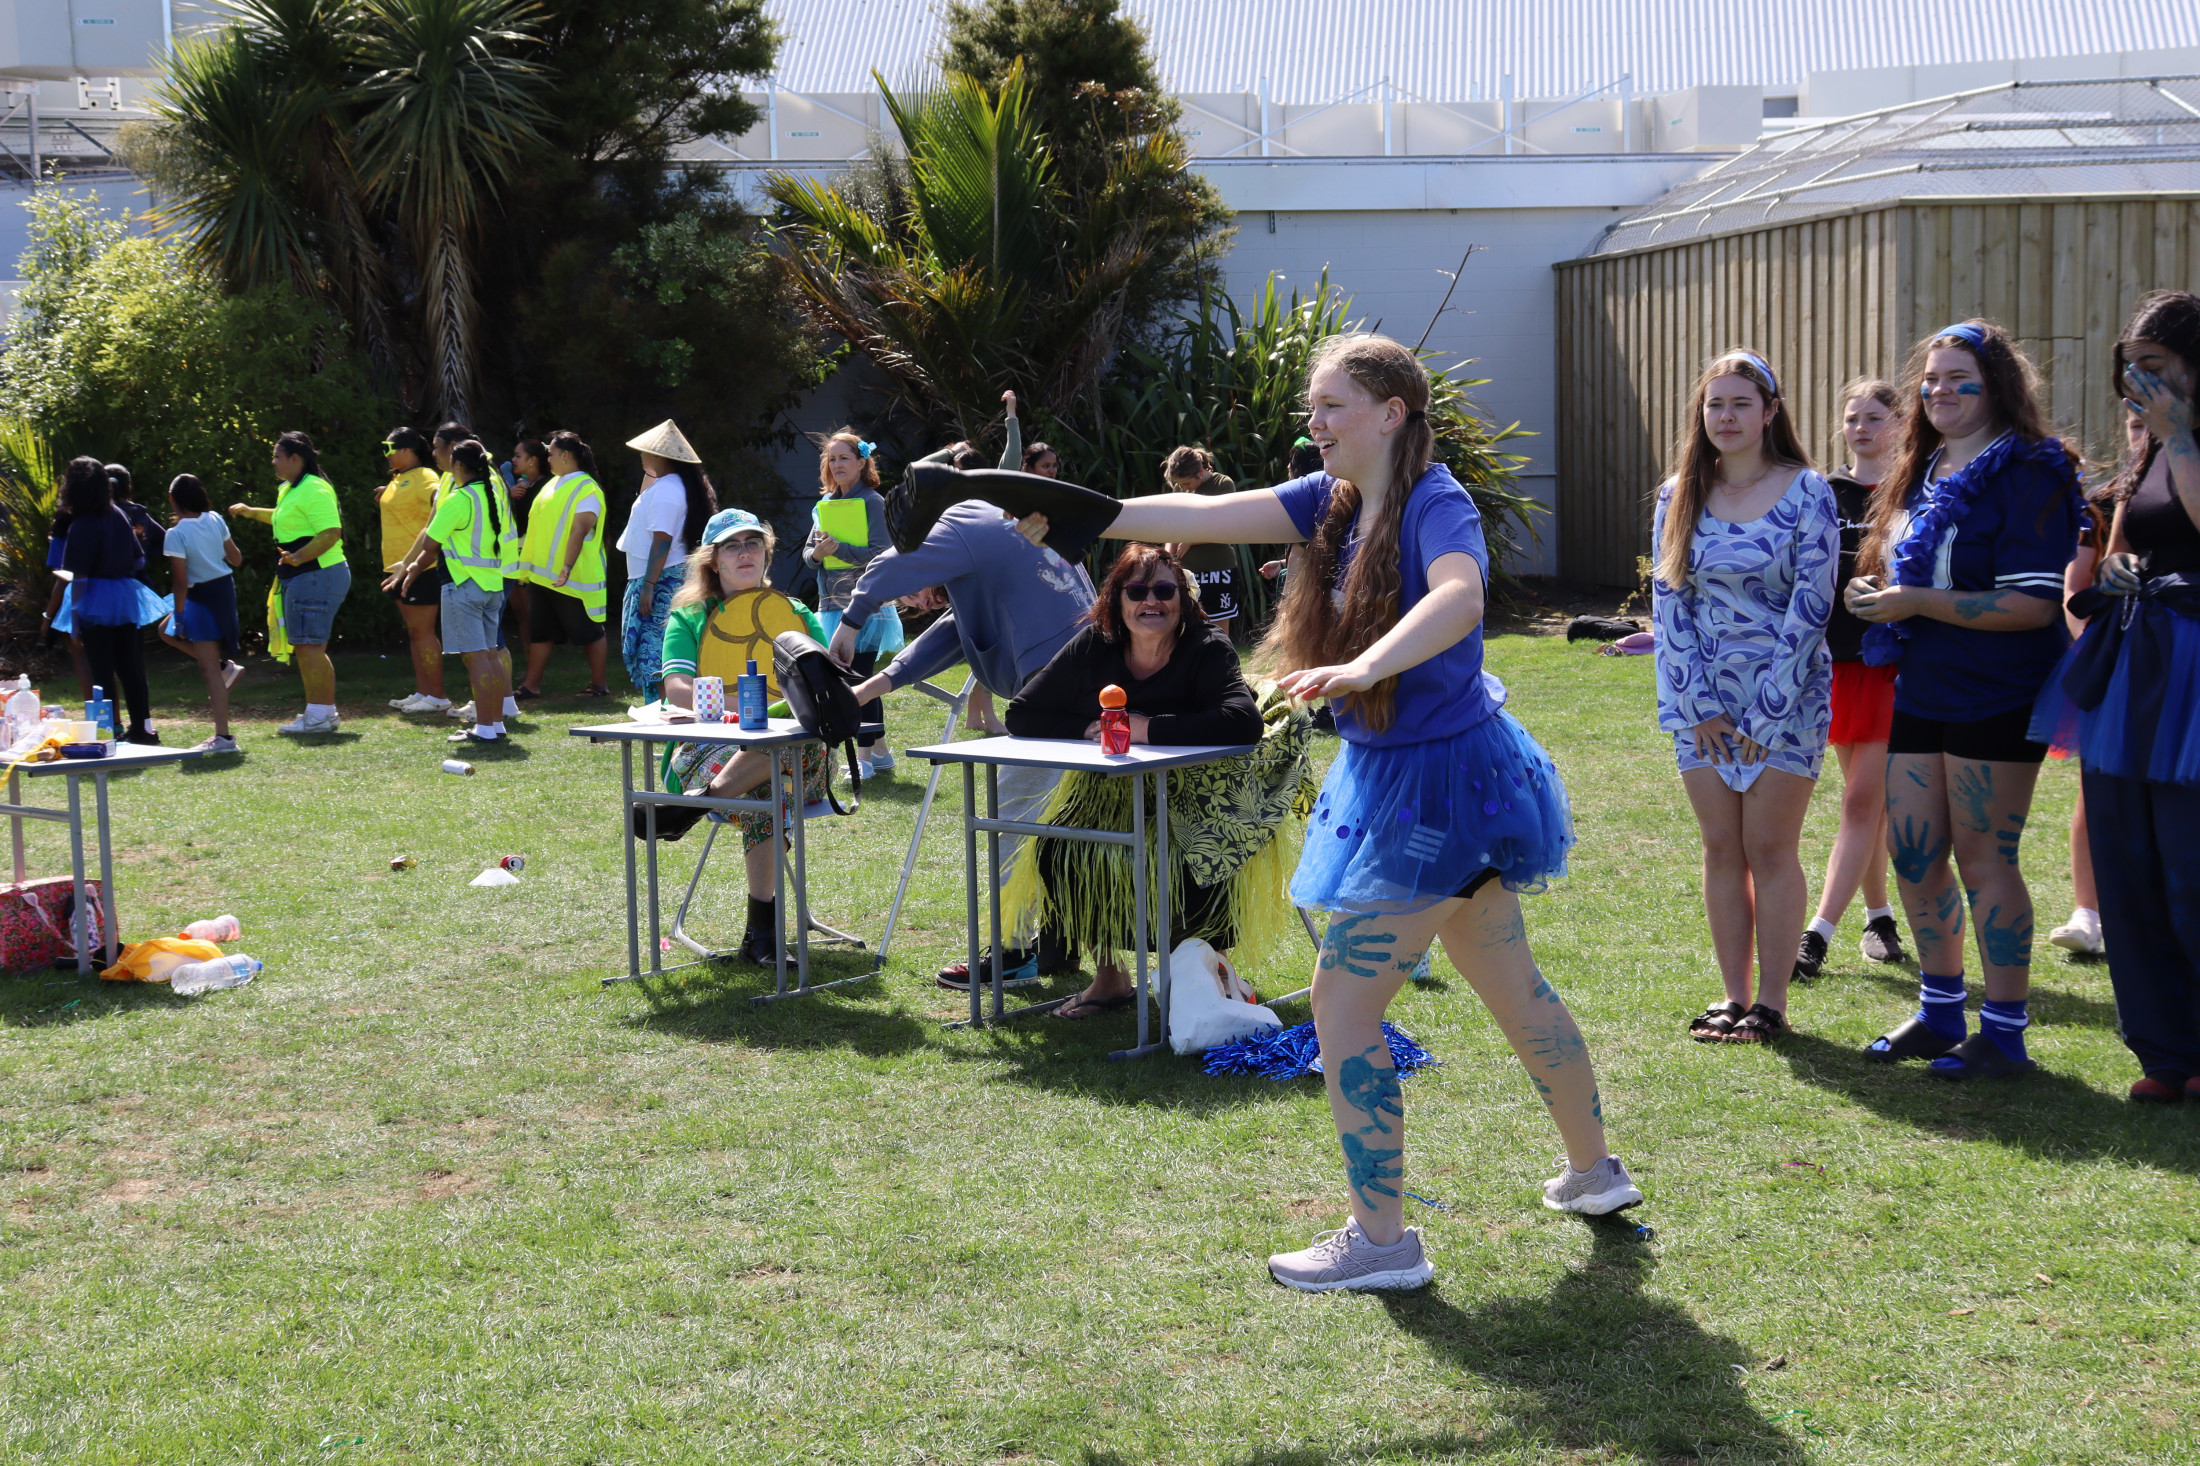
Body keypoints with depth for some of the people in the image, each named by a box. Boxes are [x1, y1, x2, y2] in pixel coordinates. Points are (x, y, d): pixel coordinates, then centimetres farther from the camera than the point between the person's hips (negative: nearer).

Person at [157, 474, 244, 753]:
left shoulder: (176, 535, -17)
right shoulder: (215, 520, 1)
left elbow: (181, 582, -17)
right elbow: (236, 559, 8)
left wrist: (179, 616, -10)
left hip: (201, 599, -8)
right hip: (225, 591, 8)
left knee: (210, 670, -4)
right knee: (167, 631, 27)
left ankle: (223, 736, -3)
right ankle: (225, 665, 17)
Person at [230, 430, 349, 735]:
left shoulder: (314, 490, -15)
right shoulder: (290, 489, 19)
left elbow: (331, 532, -24)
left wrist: (299, 557, -34)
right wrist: (251, 512, 44)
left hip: (316, 576, -11)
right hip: (300, 578, 11)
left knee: (308, 647, -10)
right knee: (309, 648, 13)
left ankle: (318, 716, -8)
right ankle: (326, 711, 19)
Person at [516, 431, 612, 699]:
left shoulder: (587, 489, -15)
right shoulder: (552, 485, 12)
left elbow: (578, 532, -23)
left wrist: (567, 567, -31)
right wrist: (529, 562, 17)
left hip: (574, 578, -9)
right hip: (542, 574, 9)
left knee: (589, 632, 3)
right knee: (539, 632, 10)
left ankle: (599, 684, 13)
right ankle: (531, 685, 14)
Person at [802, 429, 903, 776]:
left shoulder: (872, 502, -6)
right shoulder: (825, 504, 14)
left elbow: (881, 553, -15)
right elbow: (808, 552, 13)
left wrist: (838, 549, -21)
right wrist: (817, 552, -10)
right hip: (833, 604, 7)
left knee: (857, 681, -8)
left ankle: (865, 758, -2)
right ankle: (880, 754, 17)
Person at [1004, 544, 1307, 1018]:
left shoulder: (1207, 650, -18)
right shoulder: (1092, 649, -7)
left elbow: (1245, 721, -35)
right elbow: (1021, 716, -4)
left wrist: (1147, 728, -30)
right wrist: (1091, 728, -20)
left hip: (1195, 800, -4)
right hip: (1110, 799, 4)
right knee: (1056, 852, -17)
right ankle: (1109, 976, 5)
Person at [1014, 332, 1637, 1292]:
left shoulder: (1436, 504, -18)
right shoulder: (1334, 501, 5)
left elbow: (1460, 596, -39)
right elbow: (1202, 516, 0)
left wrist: (1362, 668, -54)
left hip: (1436, 780, -9)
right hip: (1397, 774, 9)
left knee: (1342, 998, -7)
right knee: (1510, 987, 21)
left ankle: (1381, 1240, 1)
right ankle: (1594, 1171, 37)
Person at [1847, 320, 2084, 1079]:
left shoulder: (2027, 474, -13)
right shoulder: (1922, 473, 13)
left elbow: (2032, 605, -20)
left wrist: (1917, 603, -21)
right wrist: (1877, 594, 1)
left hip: (1997, 698, -8)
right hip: (1921, 695, 8)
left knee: (1984, 859, -3)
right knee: (1913, 857, 10)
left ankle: (2006, 1035, 8)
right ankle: (1940, 1012, 26)